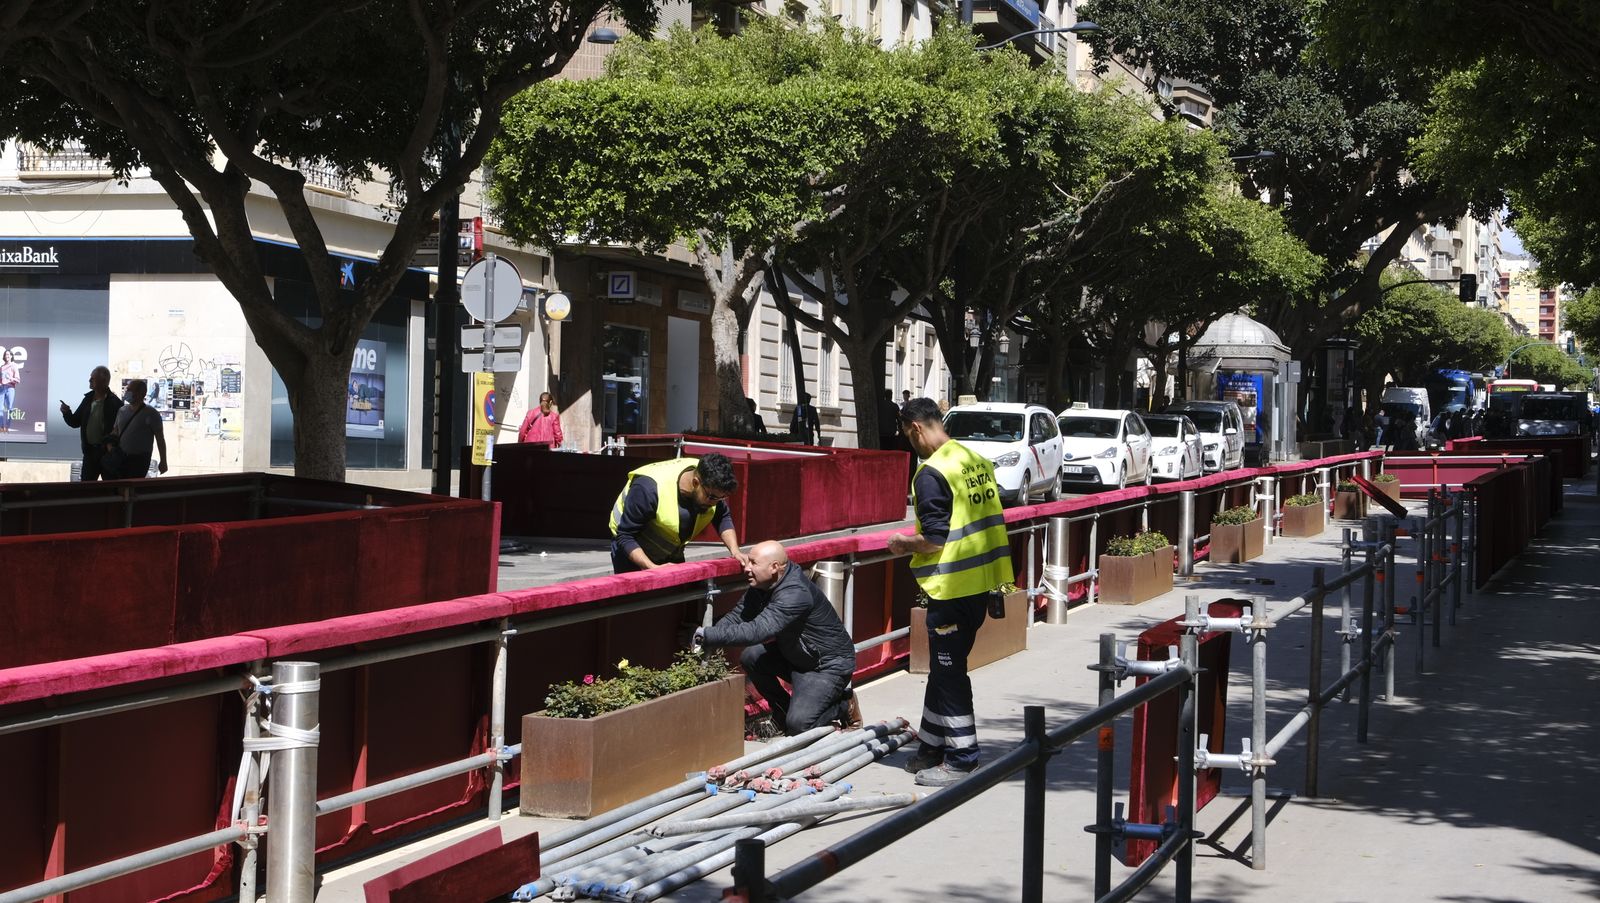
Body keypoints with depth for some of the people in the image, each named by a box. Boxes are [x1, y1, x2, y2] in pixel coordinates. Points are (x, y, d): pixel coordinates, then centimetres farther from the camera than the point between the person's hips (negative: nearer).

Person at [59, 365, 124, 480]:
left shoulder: (115, 403, -11)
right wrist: (66, 413, -3)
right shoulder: (88, 399, 10)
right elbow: (75, 423, 15)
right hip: (90, 451, 6)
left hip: (108, 453, -6)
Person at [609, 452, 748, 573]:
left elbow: (723, 518, -1)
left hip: (671, 555, 6)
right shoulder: (649, 488, -38)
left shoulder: (712, 487, -20)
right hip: (633, 551, -6)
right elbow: (625, 536, -32)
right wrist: (653, 568, -43)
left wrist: (735, 551, -17)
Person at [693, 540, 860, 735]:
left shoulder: (795, 594, -33)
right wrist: (706, 636, -22)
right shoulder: (763, 585, -3)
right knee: (750, 657, -8)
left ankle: (843, 704, 7)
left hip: (828, 665, -9)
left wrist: (707, 636, -42)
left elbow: (757, 631, -42)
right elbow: (736, 616, -4)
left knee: (798, 724, -21)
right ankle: (783, 709, 11)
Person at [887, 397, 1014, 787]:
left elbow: (933, 539, -20)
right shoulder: (978, 461, 9)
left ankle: (960, 759, 7)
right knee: (944, 666, 18)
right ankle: (933, 747, 26)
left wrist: (904, 543, -1)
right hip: (981, 582, 9)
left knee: (949, 671, 1)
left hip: (952, 586, -9)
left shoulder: (931, 473, -18)